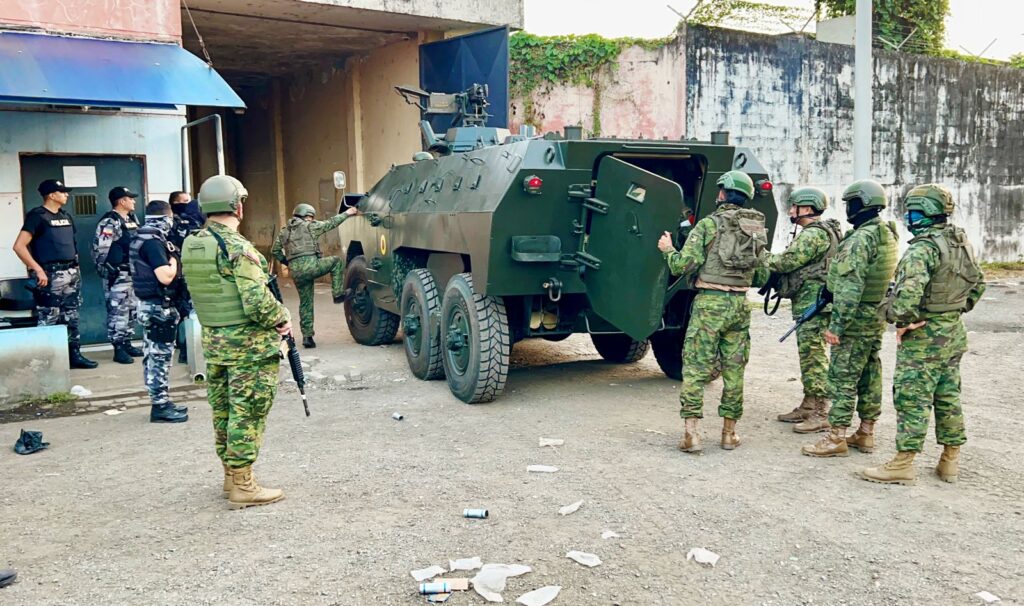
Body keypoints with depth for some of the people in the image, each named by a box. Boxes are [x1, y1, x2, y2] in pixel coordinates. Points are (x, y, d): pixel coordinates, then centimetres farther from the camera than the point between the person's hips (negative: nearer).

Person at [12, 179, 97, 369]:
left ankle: (74, 355, 19)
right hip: (50, 275, -8)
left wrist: (76, 267, 14)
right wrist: (38, 270, -20)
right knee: (48, 320, -4)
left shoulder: (66, 216, 14)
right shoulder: (37, 216, -9)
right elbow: (19, 246, -16)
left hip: (71, 273, 8)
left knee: (71, 318, 12)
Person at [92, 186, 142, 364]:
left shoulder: (132, 220, 15)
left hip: (134, 274, 9)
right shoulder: (109, 222, -13)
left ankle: (127, 343, 24)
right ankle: (118, 349, -1)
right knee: (118, 312, -5)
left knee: (132, 310, 14)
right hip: (118, 276, -9)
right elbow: (100, 249, -19)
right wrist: (106, 271, -16)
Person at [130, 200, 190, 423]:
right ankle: (160, 407, 1)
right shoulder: (153, 243, -19)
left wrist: (170, 256, 8)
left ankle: (161, 402, 24)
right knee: (159, 355, -5)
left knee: (154, 355, 15)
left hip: (150, 305, 10)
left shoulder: (142, 239, 12)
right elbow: (166, 277, -26)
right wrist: (174, 262, -9)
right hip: (158, 306, -10)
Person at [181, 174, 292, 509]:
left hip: (213, 341, 8)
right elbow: (257, 303, -23)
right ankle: (242, 485, 7)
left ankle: (231, 473, 29)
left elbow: (205, 291, 13)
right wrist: (281, 318, -6)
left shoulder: (191, 245, 6)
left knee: (224, 409, 17)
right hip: (248, 345, -8)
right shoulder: (237, 247, -19)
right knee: (247, 414, 0)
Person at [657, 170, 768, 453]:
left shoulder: (708, 224, -7)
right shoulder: (757, 230, 9)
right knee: (734, 369, 11)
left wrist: (668, 250, 9)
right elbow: (762, 277, 13)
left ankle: (690, 432, -4)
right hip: (739, 305, 5)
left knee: (696, 368, -1)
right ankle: (729, 432, 18)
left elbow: (683, 266, -11)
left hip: (709, 303, -4)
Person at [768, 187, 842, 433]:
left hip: (813, 305, -11)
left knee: (814, 357, -8)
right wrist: (771, 261, 5)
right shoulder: (816, 232, 19)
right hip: (808, 304, 11)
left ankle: (820, 414, -4)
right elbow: (797, 263, 18)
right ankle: (808, 407, 24)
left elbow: (789, 261, -19)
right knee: (808, 355, 16)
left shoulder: (815, 234, -15)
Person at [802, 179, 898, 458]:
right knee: (870, 376, 14)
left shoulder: (860, 239, -20)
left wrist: (836, 325, -23)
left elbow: (849, 288, -25)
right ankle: (866, 433, 22)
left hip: (856, 319, -10)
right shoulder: (888, 236, 12)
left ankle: (836, 438, -1)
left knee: (843, 378, -5)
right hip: (877, 318, 10)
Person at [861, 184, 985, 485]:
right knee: (948, 397, 15)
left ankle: (903, 464, 3)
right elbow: (978, 283, 20)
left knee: (912, 400, -2)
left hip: (922, 338, -9)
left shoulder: (923, 248, -20)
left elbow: (908, 293, -32)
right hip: (953, 334, 9)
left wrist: (893, 314, -17)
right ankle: (950, 460, 24)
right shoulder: (962, 243, 8)